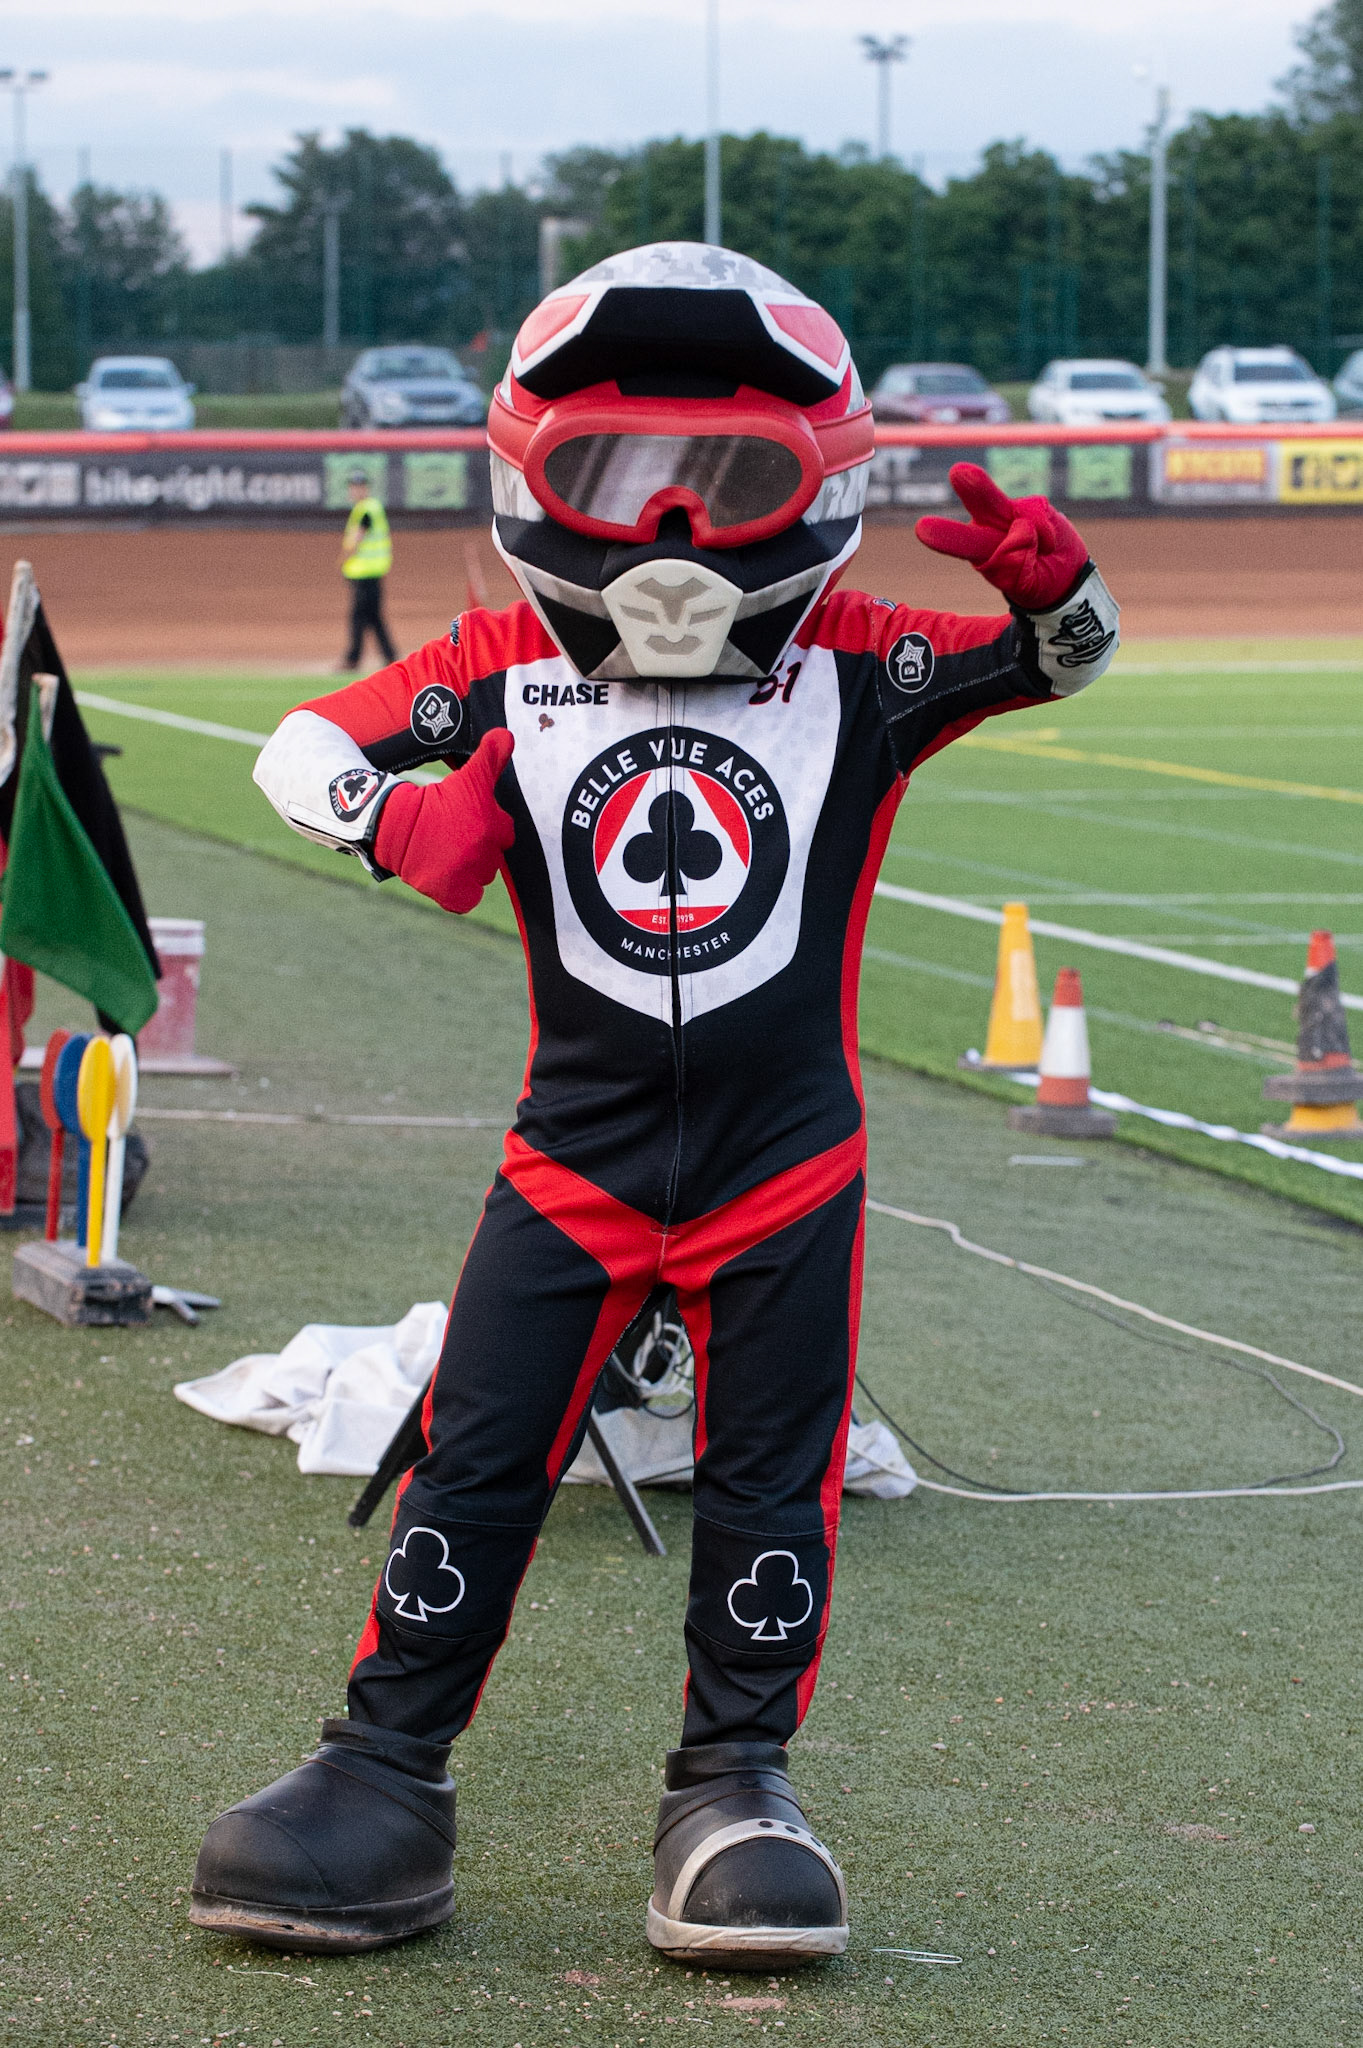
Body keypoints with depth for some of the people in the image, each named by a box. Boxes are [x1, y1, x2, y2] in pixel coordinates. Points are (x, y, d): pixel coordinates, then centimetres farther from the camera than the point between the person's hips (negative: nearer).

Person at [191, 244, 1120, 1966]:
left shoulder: (853, 668, -3)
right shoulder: (511, 670, -2)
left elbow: (1062, 661, -6)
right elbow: (304, 750, -1)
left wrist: (1046, 584, -29)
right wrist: (397, 816, -23)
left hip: (787, 1161, 0)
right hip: (577, 1156, 0)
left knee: (769, 1482, 6)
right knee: (476, 1462, 1)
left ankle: (737, 1782, 19)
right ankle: (385, 1776, 9)